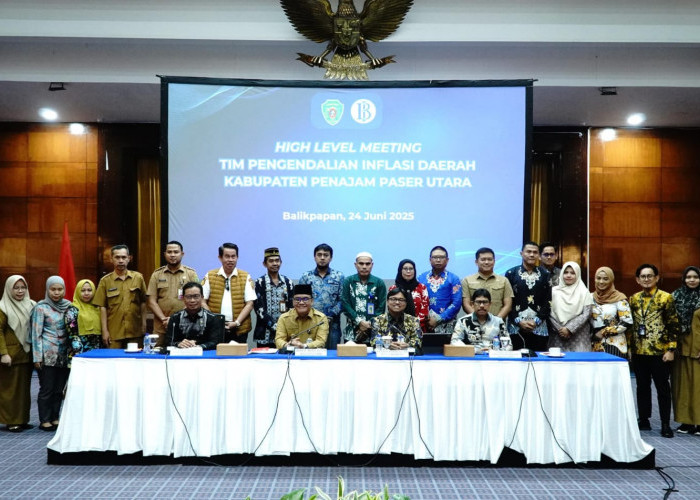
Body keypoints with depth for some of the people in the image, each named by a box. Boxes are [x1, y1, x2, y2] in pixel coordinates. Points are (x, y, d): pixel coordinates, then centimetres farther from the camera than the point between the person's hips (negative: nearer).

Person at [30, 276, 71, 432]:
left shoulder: (68, 306, 8)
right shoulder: (41, 308, -4)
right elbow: (36, 334, -5)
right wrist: (37, 357, -9)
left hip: (64, 354, 4)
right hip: (48, 355, -4)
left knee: (59, 388, 8)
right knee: (46, 389, 1)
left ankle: (55, 418, 19)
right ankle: (44, 420, 11)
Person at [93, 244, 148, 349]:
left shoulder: (138, 278, 6)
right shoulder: (105, 281, 2)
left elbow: (143, 303, 9)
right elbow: (102, 307, 1)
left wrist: (144, 325, 5)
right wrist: (104, 330, -3)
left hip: (135, 332, 1)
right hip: (114, 332, -1)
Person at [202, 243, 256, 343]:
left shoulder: (245, 277, 5)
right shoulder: (210, 276, 8)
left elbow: (250, 303, 1)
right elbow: (203, 301, 4)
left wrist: (237, 322, -9)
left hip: (239, 329, 0)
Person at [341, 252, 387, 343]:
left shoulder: (379, 283, 5)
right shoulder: (348, 281, 6)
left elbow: (381, 308, 1)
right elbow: (345, 305, -2)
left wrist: (369, 324, -10)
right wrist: (360, 322, -11)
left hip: (373, 333, 0)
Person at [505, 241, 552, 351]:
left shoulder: (544, 274, 10)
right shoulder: (511, 273, 4)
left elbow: (548, 301, 6)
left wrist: (537, 320, -6)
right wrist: (519, 321, -9)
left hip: (539, 327, 1)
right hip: (515, 327, -1)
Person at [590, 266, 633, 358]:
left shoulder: (619, 298, -2)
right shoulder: (591, 297, 10)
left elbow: (627, 322, -8)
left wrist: (604, 332, -7)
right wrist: (593, 334, 1)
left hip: (614, 345, -4)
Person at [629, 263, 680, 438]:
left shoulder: (666, 297, -5)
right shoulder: (633, 299, 9)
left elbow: (673, 325, -6)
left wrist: (671, 349, -11)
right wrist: (629, 346, 10)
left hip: (659, 351, -4)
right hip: (638, 351, 5)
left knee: (662, 387, 2)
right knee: (642, 386, 12)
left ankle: (665, 424, 10)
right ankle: (643, 420, 22)